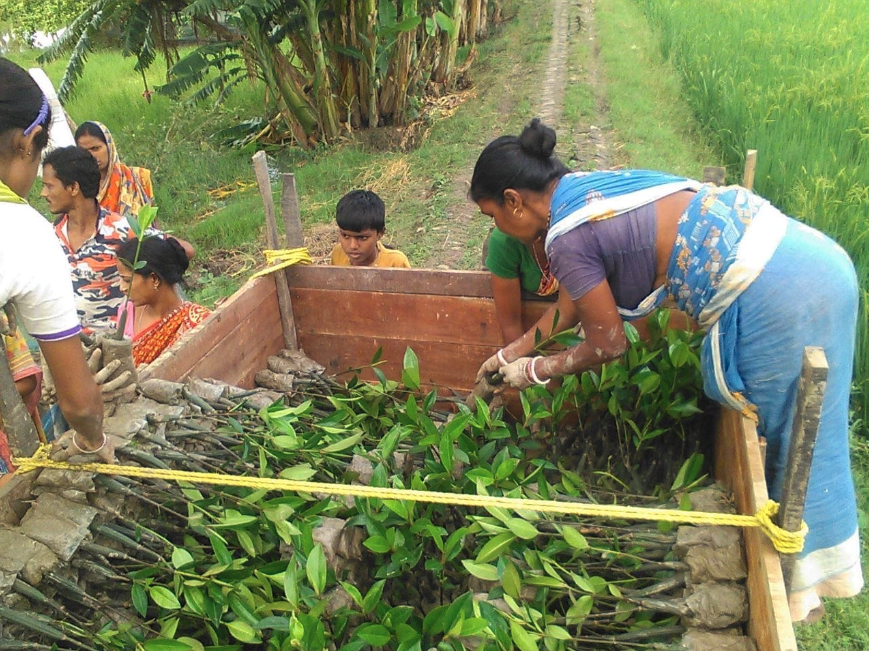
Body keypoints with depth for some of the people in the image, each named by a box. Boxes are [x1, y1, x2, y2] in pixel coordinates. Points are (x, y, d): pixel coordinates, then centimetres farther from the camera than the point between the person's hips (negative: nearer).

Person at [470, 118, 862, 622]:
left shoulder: (566, 237, -13)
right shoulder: (589, 185, 14)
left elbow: (608, 344, -3)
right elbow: (576, 299, 23)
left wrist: (535, 371, 11)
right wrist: (516, 349, 29)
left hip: (776, 294, -9)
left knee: (795, 441, 8)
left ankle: (804, 582, 28)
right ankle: (828, 562, 38)